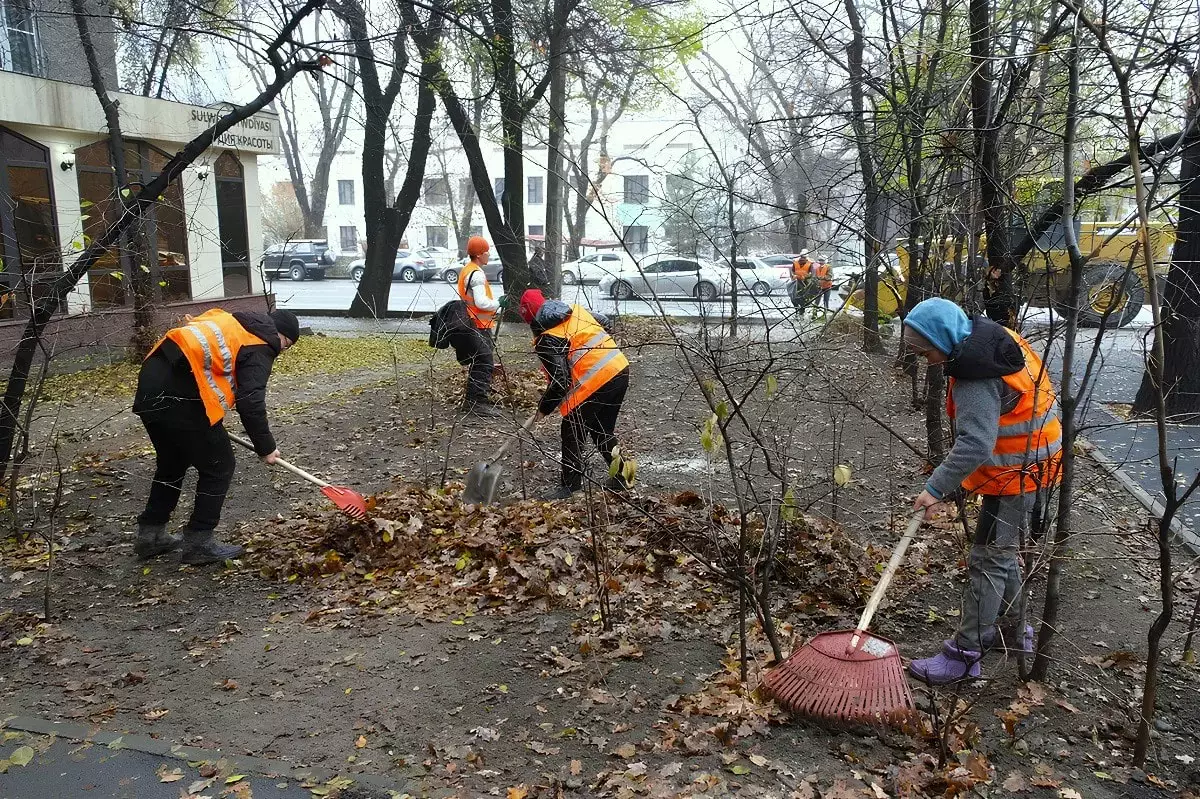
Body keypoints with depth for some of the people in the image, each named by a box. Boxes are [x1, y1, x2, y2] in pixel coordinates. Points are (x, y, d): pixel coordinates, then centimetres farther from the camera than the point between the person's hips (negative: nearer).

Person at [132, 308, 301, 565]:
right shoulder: (259, 347, -1)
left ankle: (150, 534, 34)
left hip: (152, 381, 9)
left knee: (172, 462, 26)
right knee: (218, 466, 5)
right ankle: (199, 542, 11)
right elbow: (250, 402, -10)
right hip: (178, 396, -9)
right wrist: (266, 447, 0)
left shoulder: (232, 322, 25)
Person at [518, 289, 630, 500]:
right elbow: (606, 323, 24)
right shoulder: (576, 310, 11)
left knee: (572, 433, 7)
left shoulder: (546, 340, -10)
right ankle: (620, 477, 31)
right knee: (604, 430, 23)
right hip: (620, 370, 8)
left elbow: (559, 382, -15)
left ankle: (569, 486, 10)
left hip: (595, 384, -8)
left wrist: (543, 409, -1)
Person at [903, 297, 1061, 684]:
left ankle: (965, 654, 2)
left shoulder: (976, 379, -29)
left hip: (1016, 473, -11)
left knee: (988, 560, -5)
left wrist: (936, 488, -29)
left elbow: (974, 446, -34)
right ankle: (1008, 628, 37)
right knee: (1002, 550, 22)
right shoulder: (990, 334, 1)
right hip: (1026, 461, 11)